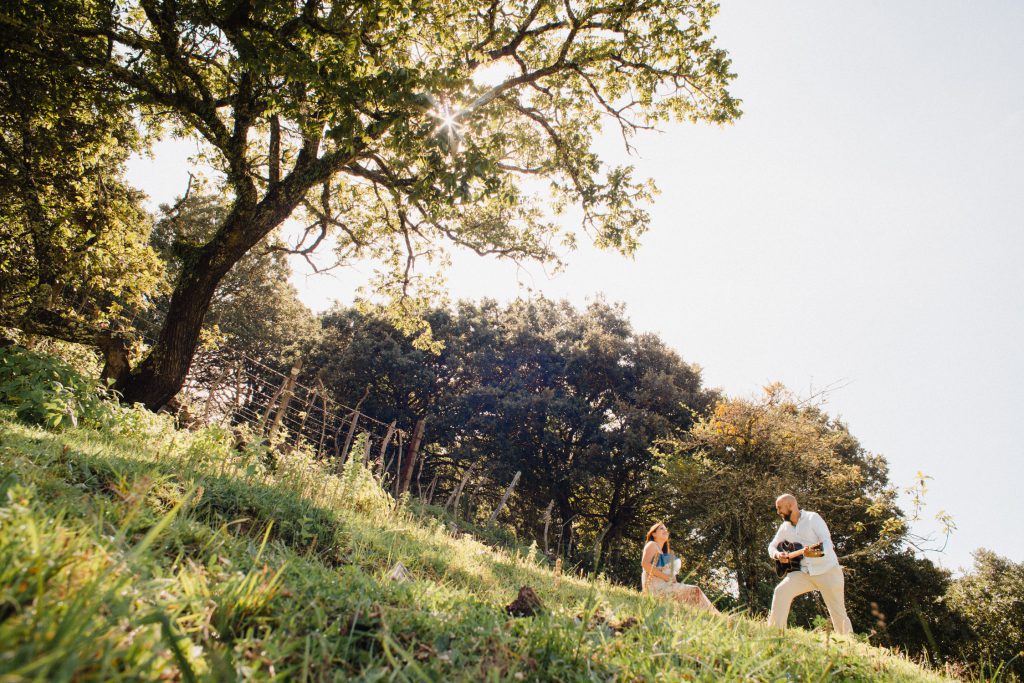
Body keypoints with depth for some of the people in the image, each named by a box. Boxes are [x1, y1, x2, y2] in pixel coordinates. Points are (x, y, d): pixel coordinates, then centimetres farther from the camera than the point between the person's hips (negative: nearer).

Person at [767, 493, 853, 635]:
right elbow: (772, 546, 19)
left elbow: (828, 542, -17)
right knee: (781, 591, -15)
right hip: (804, 572, 5)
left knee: (838, 612, -3)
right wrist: (777, 554, -5)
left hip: (827, 571, -5)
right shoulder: (785, 527, 10)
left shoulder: (812, 518, -8)